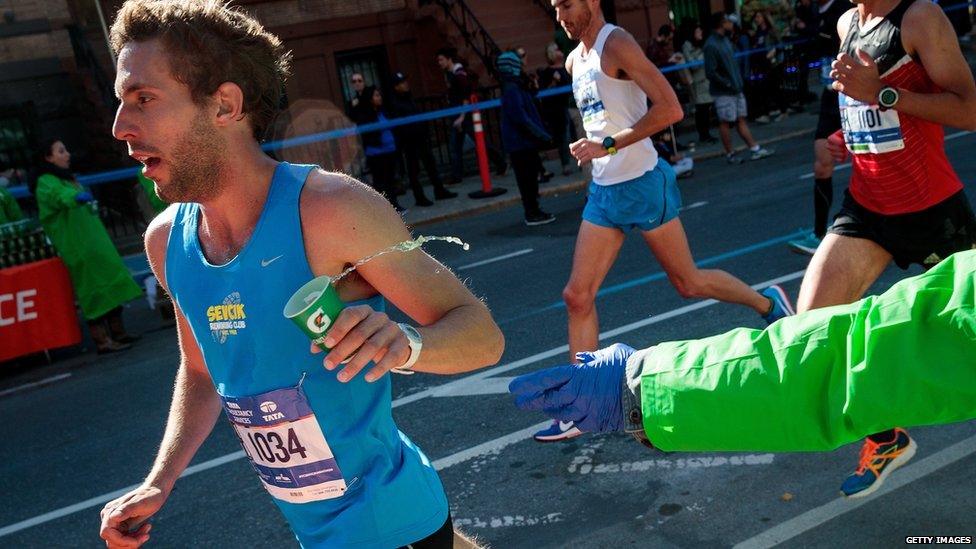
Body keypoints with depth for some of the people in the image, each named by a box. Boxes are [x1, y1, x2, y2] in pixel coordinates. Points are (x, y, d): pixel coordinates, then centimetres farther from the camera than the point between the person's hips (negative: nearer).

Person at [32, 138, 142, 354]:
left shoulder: (67, 178, 18)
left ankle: (118, 332, 17)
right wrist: (77, 196, -52)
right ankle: (102, 341, -7)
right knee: (95, 291, -10)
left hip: (94, 242, 9)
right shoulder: (46, 182, -11)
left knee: (111, 286, 9)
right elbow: (59, 195, -34)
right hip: (78, 248, -9)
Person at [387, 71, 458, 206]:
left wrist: (426, 133, 15)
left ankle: (439, 191, 22)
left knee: (431, 164, 12)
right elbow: (397, 124, -18)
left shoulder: (409, 98, 12)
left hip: (421, 138, 8)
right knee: (413, 170, 2)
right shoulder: (394, 103, -13)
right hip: (408, 141, -8)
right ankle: (419, 198, 9)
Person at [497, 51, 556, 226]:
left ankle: (532, 210, 21)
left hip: (524, 141, 9)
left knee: (528, 178, 14)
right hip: (521, 142, -9)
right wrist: (541, 134, -17)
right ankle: (532, 214, 2)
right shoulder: (512, 90, -17)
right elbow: (521, 118, -22)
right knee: (527, 178, -4)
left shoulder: (514, 87, 15)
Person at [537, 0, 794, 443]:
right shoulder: (575, 61, 12)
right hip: (603, 190, 8)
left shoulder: (616, 45, -13)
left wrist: (608, 145, -24)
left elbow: (670, 109, -23)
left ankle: (767, 303, 33)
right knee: (578, 295, 1)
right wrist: (593, 150, 14)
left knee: (687, 283, 6)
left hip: (642, 185, -8)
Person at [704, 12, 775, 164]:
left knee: (741, 119, 10)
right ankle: (730, 154, 10)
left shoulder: (725, 40, 11)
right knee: (725, 122, 1)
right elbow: (710, 73, -20)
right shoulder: (711, 45, -16)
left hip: (736, 88, 8)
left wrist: (738, 82, 10)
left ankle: (754, 149, 11)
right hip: (723, 92, -8)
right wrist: (728, 84, -17)